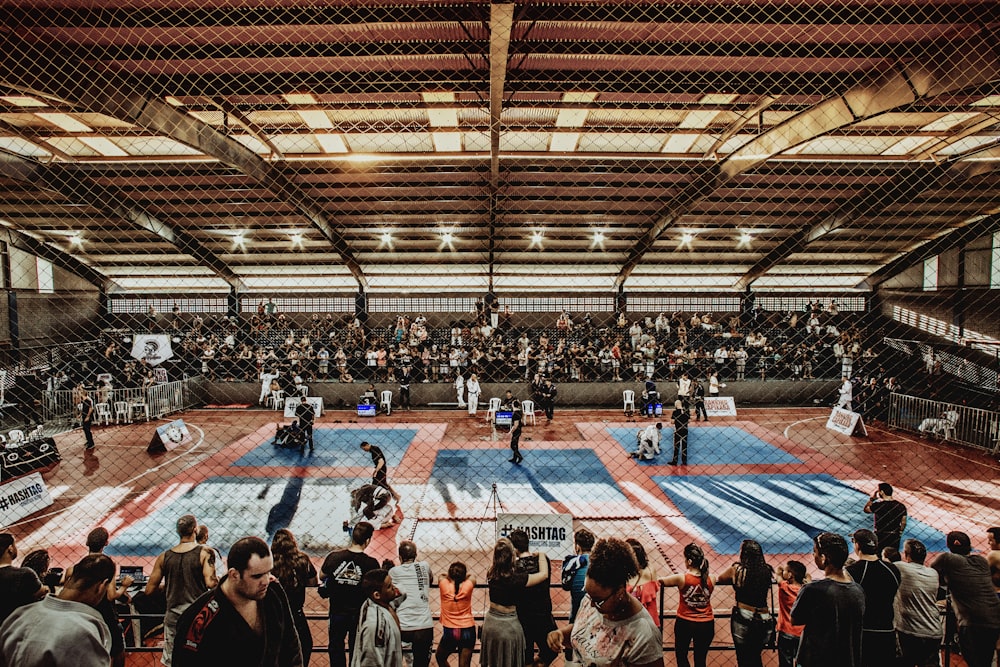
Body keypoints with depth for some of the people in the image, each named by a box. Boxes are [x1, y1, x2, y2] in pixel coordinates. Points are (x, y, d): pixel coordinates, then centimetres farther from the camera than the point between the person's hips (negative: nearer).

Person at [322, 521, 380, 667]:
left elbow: (323, 576, 2)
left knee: (336, 648, 21)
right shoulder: (371, 563, -21)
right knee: (356, 650, 18)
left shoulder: (333, 556, -16)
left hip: (337, 612, 1)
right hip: (359, 614, -1)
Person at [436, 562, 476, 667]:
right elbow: (471, 576, 12)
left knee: (440, 657, 25)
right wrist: (462, 575, 27)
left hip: (449, 631, 0)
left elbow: (442, 576, 12)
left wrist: (451, 576, 26)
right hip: (468, 630, 1)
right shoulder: (468, 585, -11)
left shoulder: (444, 584, -12)